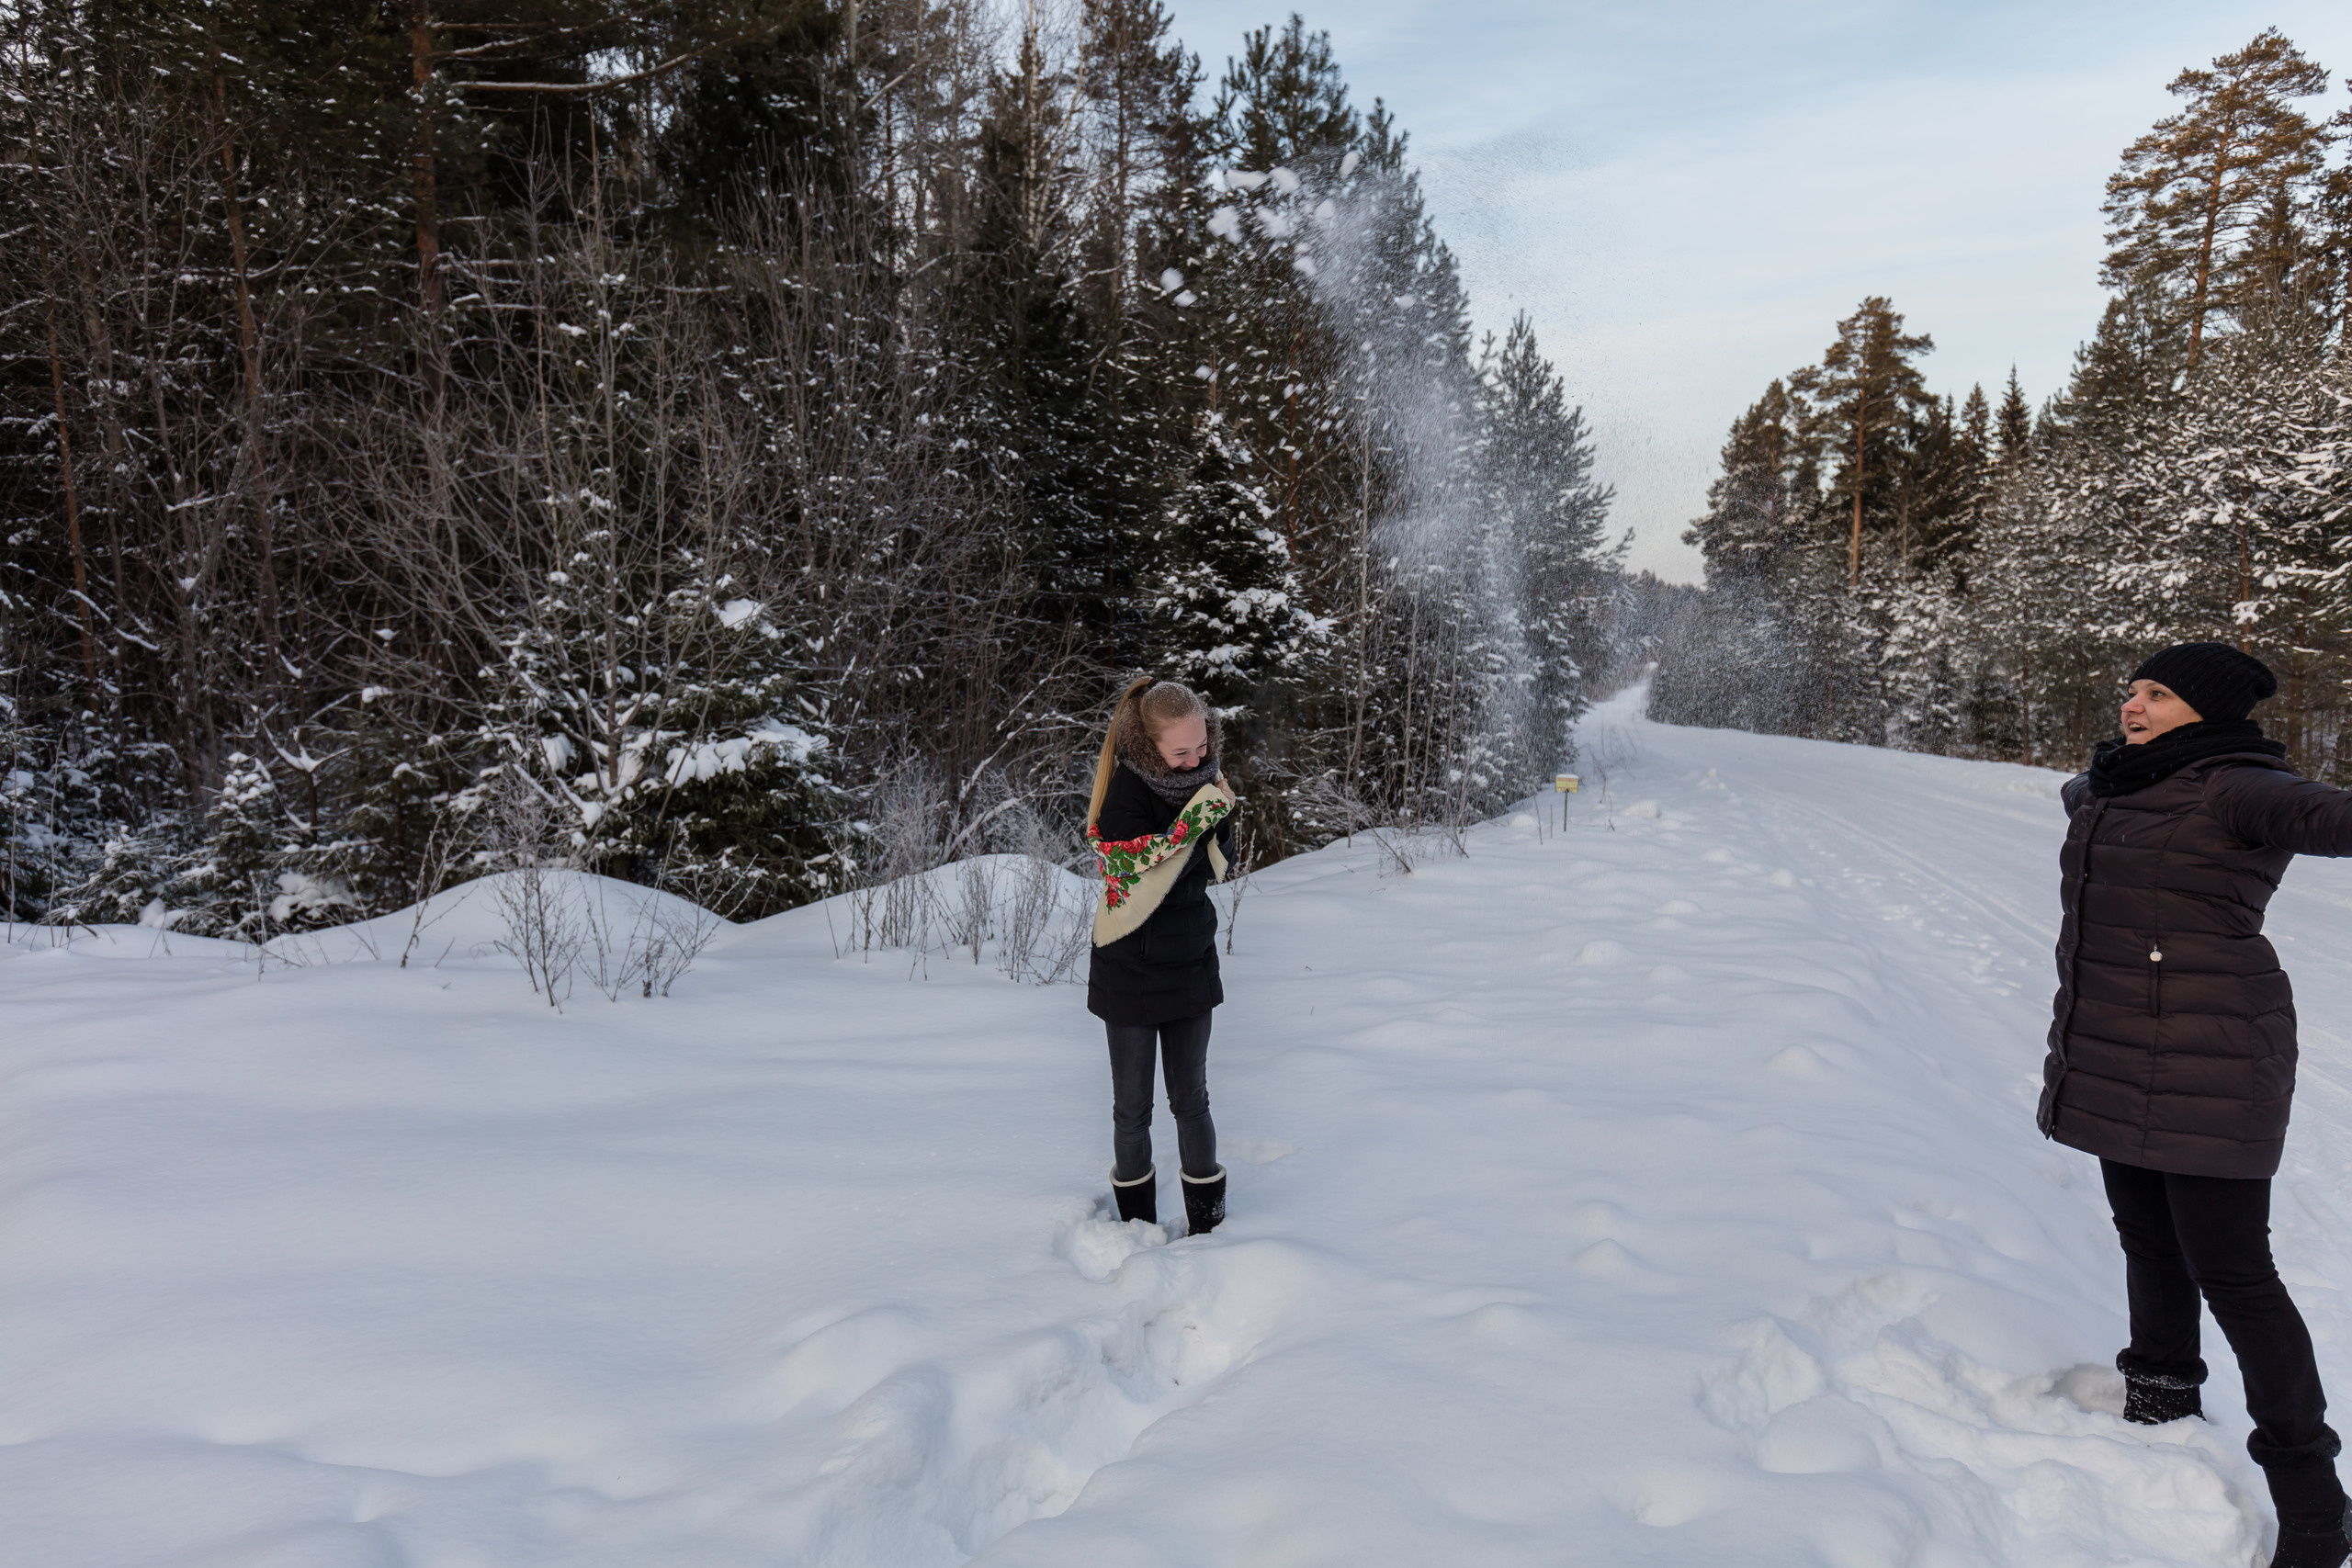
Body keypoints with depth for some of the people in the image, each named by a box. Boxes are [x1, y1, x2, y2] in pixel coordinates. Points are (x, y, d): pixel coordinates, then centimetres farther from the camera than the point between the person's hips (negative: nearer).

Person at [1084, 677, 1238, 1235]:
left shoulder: (1201, 775, -3)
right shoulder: (1125, 790, -20)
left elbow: (1217, 870, 2)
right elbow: (1137, 882, -26)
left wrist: (1218, 819, -18)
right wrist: (1192, 821, -32)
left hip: (1190, 966, 4)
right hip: (1130, 973, -4)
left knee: (1191, 1100, 14)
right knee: (1132, 1109, 9)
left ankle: (1208, 1222, 28)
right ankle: (1138, 1226, 27)